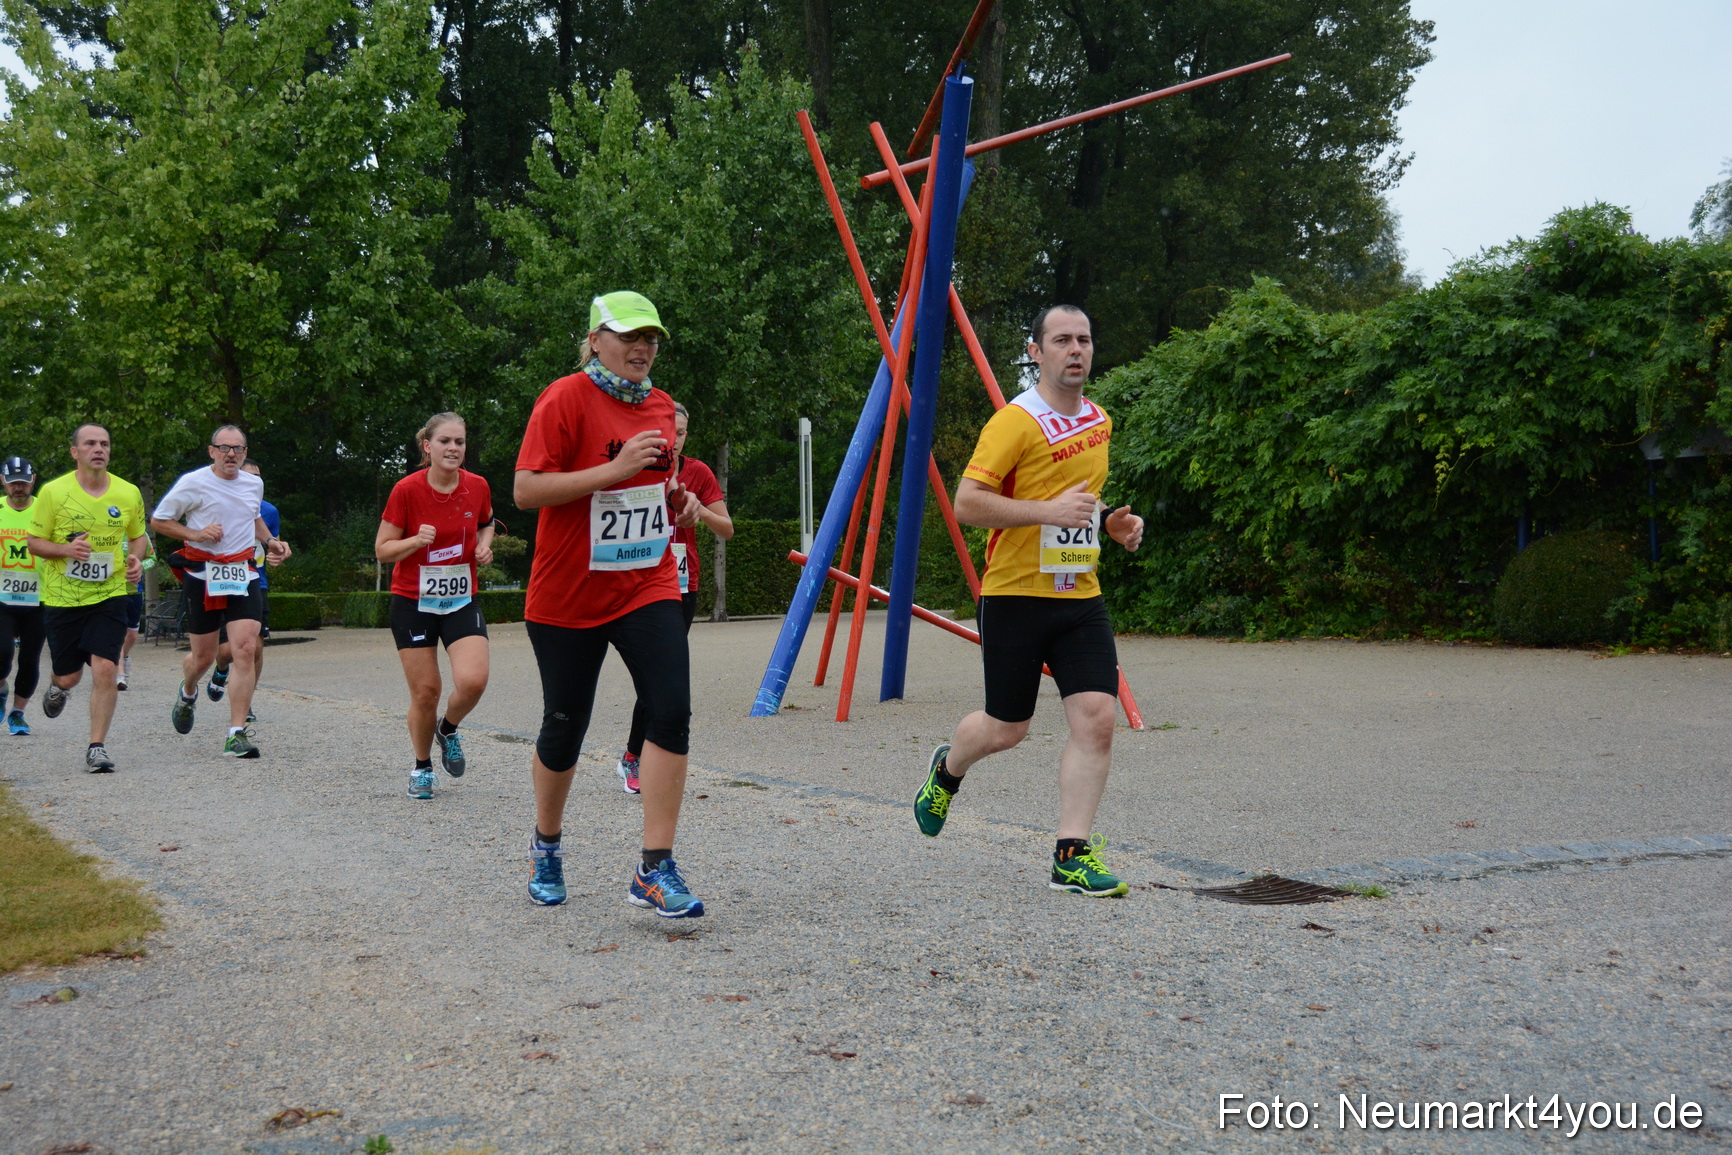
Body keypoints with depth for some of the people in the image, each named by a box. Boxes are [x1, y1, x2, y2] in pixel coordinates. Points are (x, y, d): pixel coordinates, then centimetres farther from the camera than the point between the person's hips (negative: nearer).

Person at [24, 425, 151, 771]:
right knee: (68, 676, 8)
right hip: (61, 597, 0)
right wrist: (66, 549, -20)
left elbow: (138, 536, 15)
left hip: (110, 594, 1)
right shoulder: (53, 492, -6)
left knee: (105, 671, -13)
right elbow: (34, 542, -1)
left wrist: (136, 559, -6)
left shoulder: (129, 493, 1)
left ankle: (96, 747, -1)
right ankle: (57, 688, 47)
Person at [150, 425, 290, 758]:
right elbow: (158, 521, 1)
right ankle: (187, 694, 46)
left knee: (246, 649, -14)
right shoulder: (193, 483, -5)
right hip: (202, 576, -3)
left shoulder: (255, 484, 10)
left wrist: (270, 541, 13)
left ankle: (237, 735, -12)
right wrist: (195, 534, -14)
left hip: (243, 576, 3)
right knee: (204, 655, 8)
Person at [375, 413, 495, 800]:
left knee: (473, 680, -17)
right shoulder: (407, 489, -12)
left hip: (462, 601, 2)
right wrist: (416, 541, -25)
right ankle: (422, 767, 24)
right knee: (425, 691, -2)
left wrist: (484, 545, -1)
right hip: (413, 602, -2)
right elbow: (382, 549, -7)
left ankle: (448, 729, 17)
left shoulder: (477, 486, -3)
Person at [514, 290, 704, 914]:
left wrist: (677, 498, 5)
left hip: (649, 587, 4)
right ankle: (546, 847, 35)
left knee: (671, 712, -14)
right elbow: (525, 490, -19)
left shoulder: (659, 405, 10)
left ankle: (655, 871, -9)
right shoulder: (565, 398, -10)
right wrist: (616, 469, -24)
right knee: (564, 726, 9)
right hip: (568, 597, -4)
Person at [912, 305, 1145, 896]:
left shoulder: (1099, 421, 11)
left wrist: (1108, 520, 10)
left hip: (1081, 596, 6)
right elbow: (967, 503, -19)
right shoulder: (1015, 421, -12)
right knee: (1006, 728, 6)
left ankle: (1072, 854, -1)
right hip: (1015, 596, -5)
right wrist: (1048, 510, -26)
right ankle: (947, 770, 40)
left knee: (1098, 715, -9)